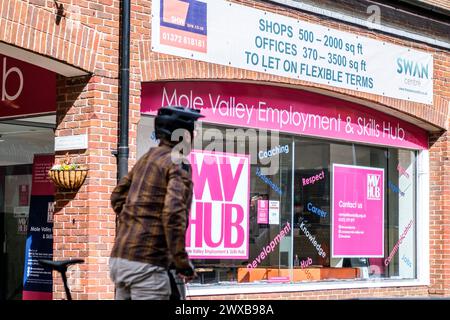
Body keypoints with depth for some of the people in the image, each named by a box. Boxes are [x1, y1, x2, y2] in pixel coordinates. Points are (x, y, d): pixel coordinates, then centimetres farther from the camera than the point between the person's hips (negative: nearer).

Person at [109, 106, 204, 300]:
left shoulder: (146, 158, 16)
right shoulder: (177, 164, -9)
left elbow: (117, 196, 24)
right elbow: (173, 213, -21)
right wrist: (182, 263, -16)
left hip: (119, 257, 9)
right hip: (147, 264, -9)